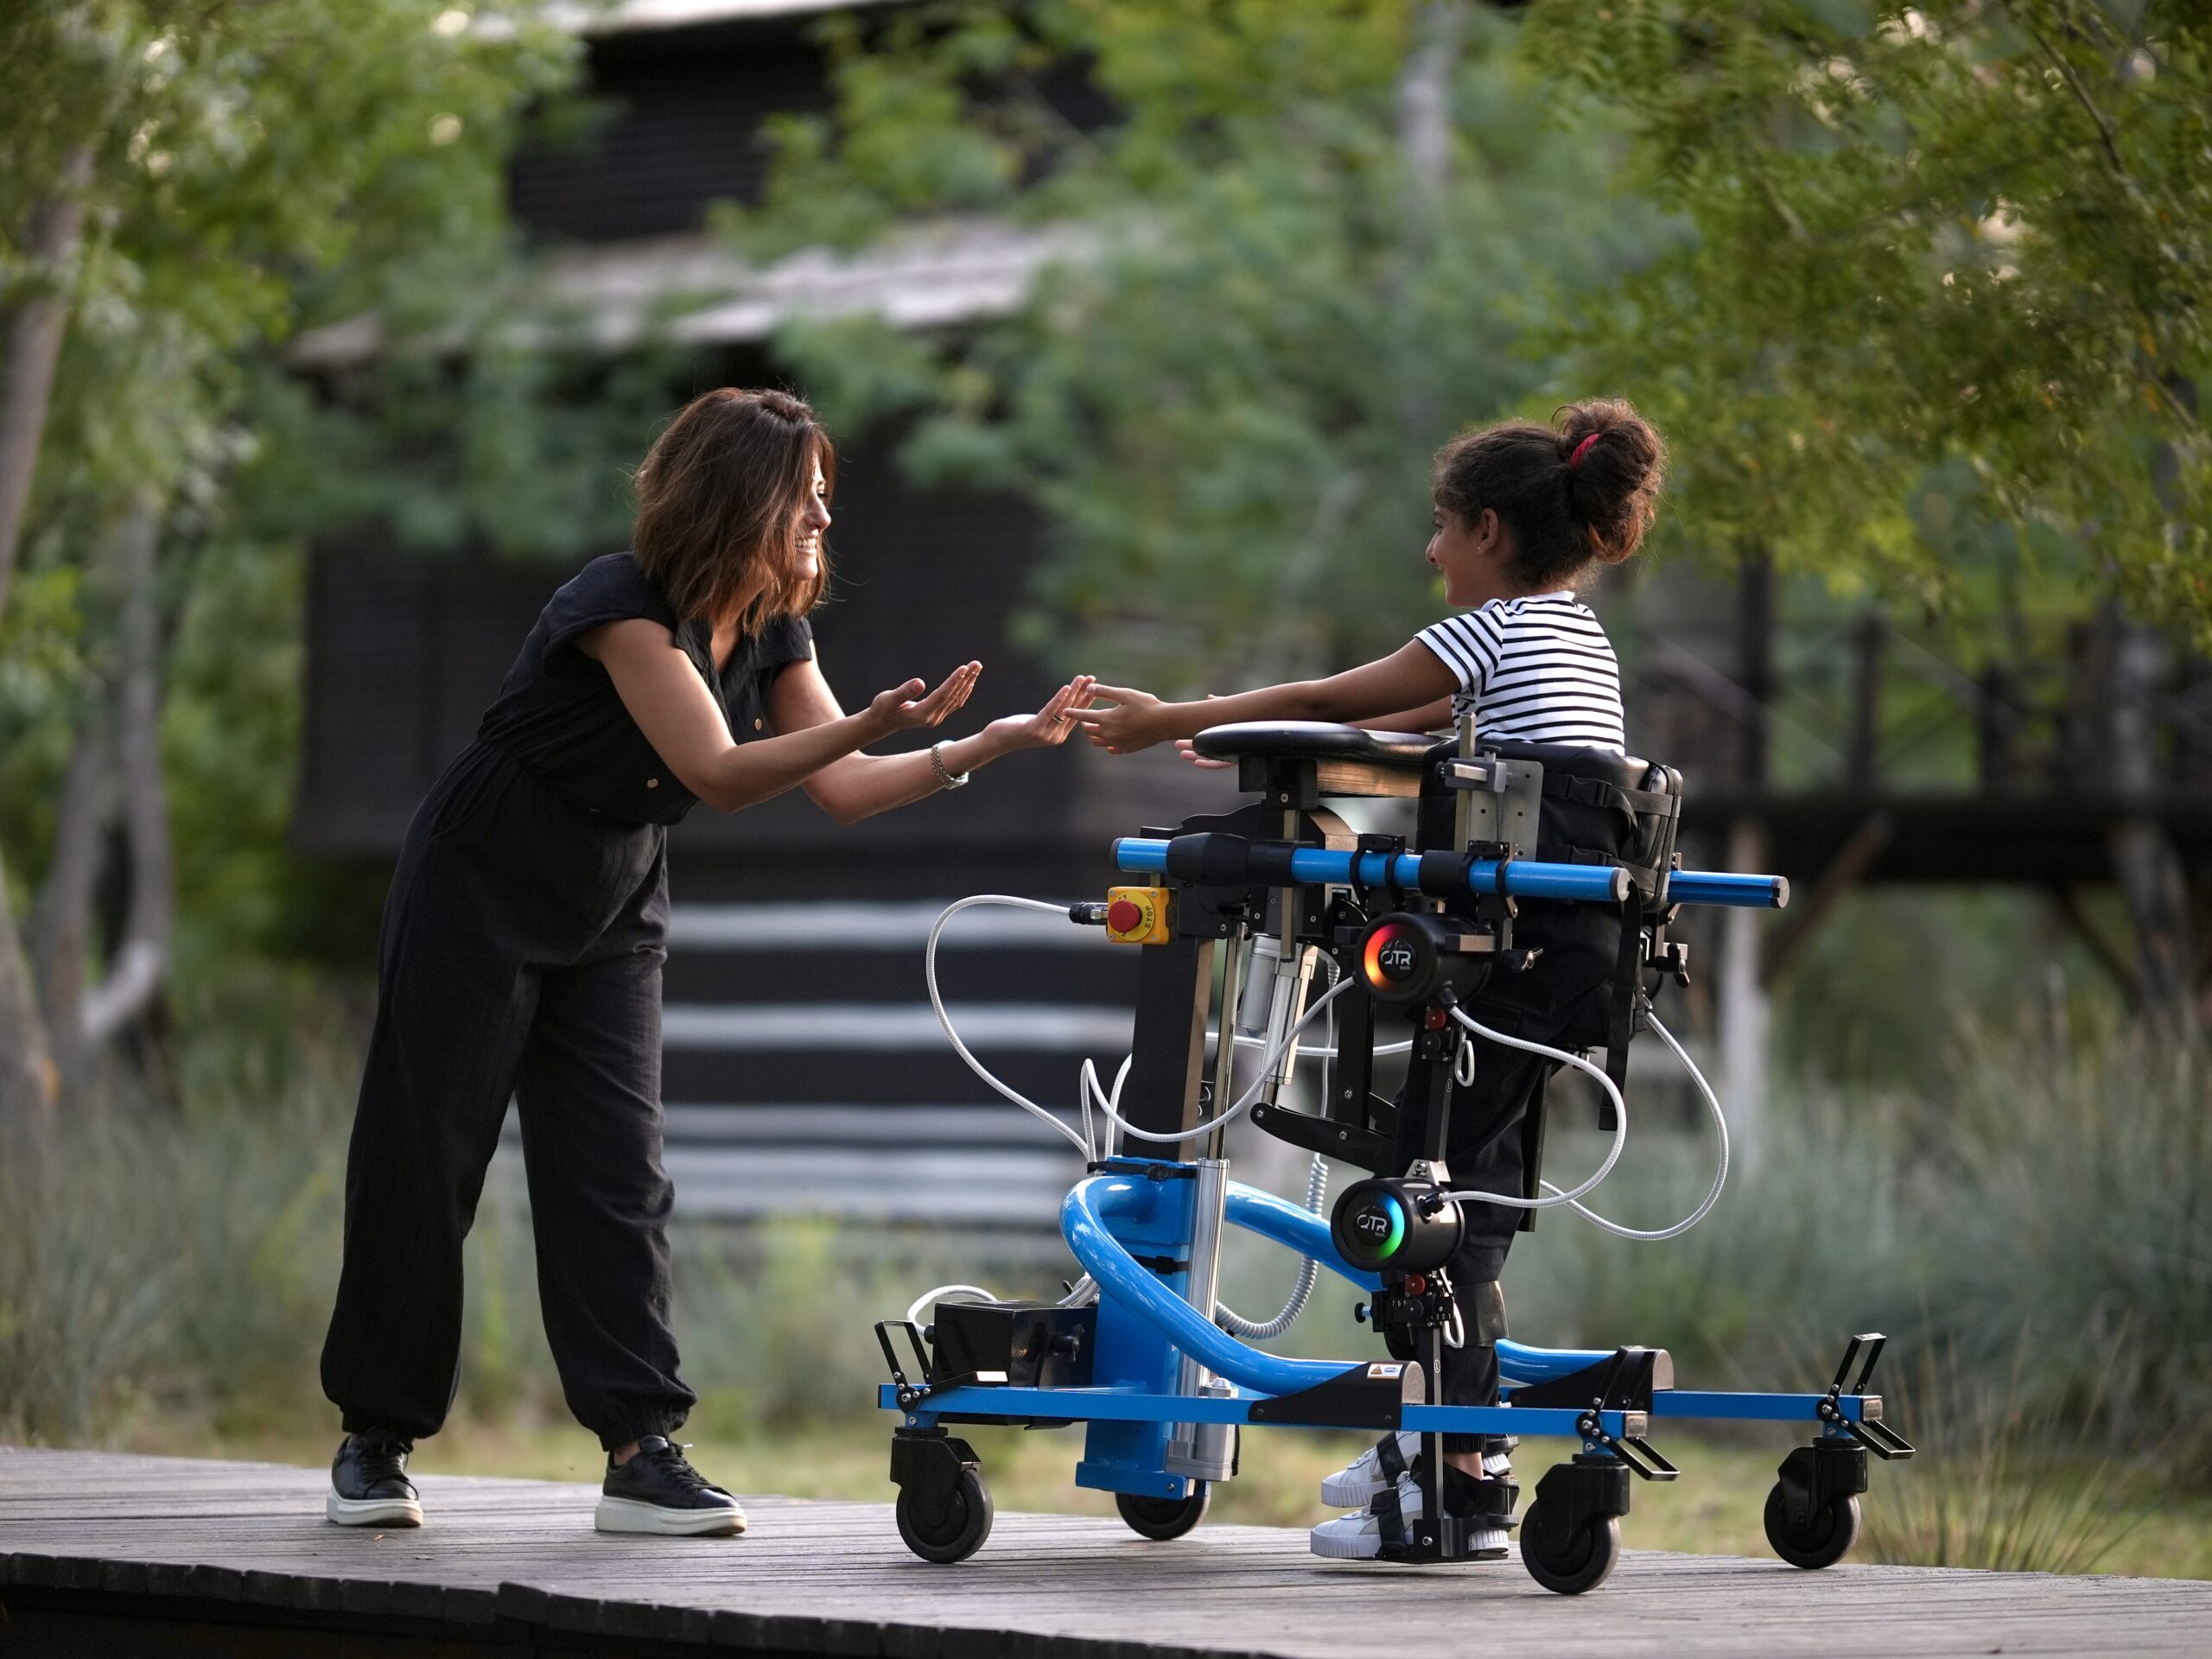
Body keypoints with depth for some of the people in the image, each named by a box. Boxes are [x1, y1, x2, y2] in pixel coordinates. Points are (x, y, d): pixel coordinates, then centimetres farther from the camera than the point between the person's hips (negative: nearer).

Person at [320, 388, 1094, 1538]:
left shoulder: (771, 632, -1)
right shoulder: (621, 607, -25)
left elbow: (843, 789, -5)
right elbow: (719, 773, -33)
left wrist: (991, 745, -17)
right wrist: (871, 724, -45)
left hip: (612, 915, 7)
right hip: (478, 894, -7)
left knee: (617, 1172, -3)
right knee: (422, 1162, -2)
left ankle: (641, 1452, -8)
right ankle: (373, 1442, 9)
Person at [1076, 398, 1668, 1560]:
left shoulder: (1502, 631, -5)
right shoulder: (1573, 637, 21)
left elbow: (1330, 704, -1)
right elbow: (1420, 724, 27)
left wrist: (1170, 722, 9)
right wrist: (1252, 742, 31)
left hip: (1527, 939, -10)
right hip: (1581, 936, 10)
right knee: (1466, 1176, 17)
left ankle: (1463, 1479, -15)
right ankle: (1449, 1434, 24)